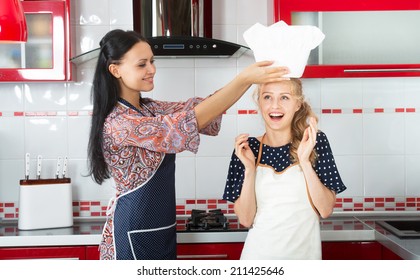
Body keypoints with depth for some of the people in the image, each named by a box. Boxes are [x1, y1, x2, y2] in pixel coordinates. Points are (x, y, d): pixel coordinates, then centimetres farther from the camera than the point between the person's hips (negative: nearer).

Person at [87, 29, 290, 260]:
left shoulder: (150, 109, 6)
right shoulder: (117, 123, -21)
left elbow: (191, 107, -4)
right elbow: (187, 123, -28)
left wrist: (251, 78, -18)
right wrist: (244, 79, -30)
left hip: (162, 230, 8)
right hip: (134, 234, -8)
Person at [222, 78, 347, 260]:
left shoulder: (316, 142, -7)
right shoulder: (248, 148, -7)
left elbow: (326, 210, -11)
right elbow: (246, 220, -9)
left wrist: (304, 162, -20)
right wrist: (249, 169, -19)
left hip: (305, 252, 1)